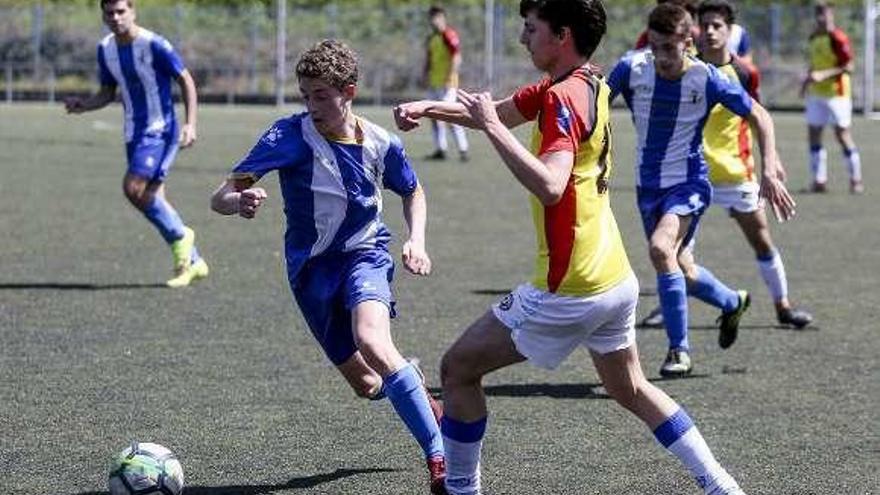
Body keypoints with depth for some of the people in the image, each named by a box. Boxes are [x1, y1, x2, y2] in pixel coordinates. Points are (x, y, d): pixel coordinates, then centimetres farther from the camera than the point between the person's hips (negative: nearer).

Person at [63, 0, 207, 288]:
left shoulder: (154, 45, -15)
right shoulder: (105, 49, 5)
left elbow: (186, 82, -8)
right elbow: (107, 93, 15)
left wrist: (190, 124, -16)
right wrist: (82, 105, -5)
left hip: (161, 131, -7)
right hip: (134, 133, 7)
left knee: (133, 187, -21)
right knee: (152, 199, 6)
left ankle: (180, 236, 1)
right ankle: (193, 263, 18)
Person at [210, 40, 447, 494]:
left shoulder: (381, 144, -9)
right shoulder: (291, 136, -17)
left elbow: (413, 192, 14)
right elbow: (220, 198, -24)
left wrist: (416, 240, -4)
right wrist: (239, 201, -48)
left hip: (365, 254, -1)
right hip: (313, 269, 1)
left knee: (371, 340, -33)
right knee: (368, 385, 5)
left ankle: (439, 456, -28)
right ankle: (411, 381, 45)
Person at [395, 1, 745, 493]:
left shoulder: (564, 98, -20)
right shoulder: (586, 85, 9)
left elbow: (549, 187, -35)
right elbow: (496, 111, 15)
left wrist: (492, 127, -30)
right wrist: (427, 108, -1)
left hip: (568, 291, -9)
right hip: (616, 279, 9)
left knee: (459, 369, 4)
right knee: (631, 389, 24)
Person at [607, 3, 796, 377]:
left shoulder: (707, 79, -16)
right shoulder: (631, 69, -12)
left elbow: (758, 116, -4)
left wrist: (769, 171, -12)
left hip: (689, 183, -4)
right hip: (648, 186, 4)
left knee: (660, 247, -29)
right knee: (681, 270, 16)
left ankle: (679, 350, -17)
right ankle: (732, 303, 51)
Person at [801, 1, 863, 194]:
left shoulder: (838, 38, -14)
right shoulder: (814, 38, 10)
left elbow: (848, 67, -17)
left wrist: (823, 75, -23)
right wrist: (807, 79, 11)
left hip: (836, 93, -8)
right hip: (816, 93, 8)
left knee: (842, 134, -5)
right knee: (813, 133, 4)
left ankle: (856, 180, 6)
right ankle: (820, 180, 10)